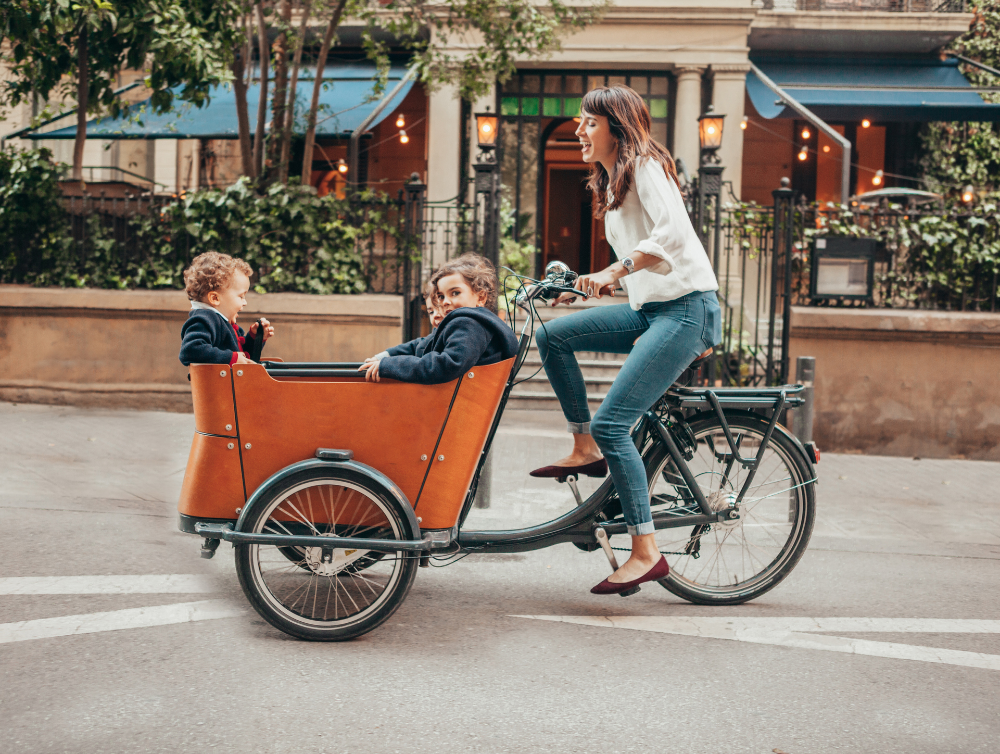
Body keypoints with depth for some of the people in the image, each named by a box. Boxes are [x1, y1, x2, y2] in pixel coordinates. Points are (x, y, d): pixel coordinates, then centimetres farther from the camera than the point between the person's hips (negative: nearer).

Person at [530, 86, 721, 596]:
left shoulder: (644, 164, -8)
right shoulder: (610, 182, 20)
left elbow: (671, 232, -26)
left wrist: (614, 271, -31)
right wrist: (588, 286, 14)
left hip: (686, 309, -9)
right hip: (648, 309, 9)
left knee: (610, 424, -15)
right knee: (552, 335, 3)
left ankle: (646, 554, -9)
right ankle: (586, 451, 11)